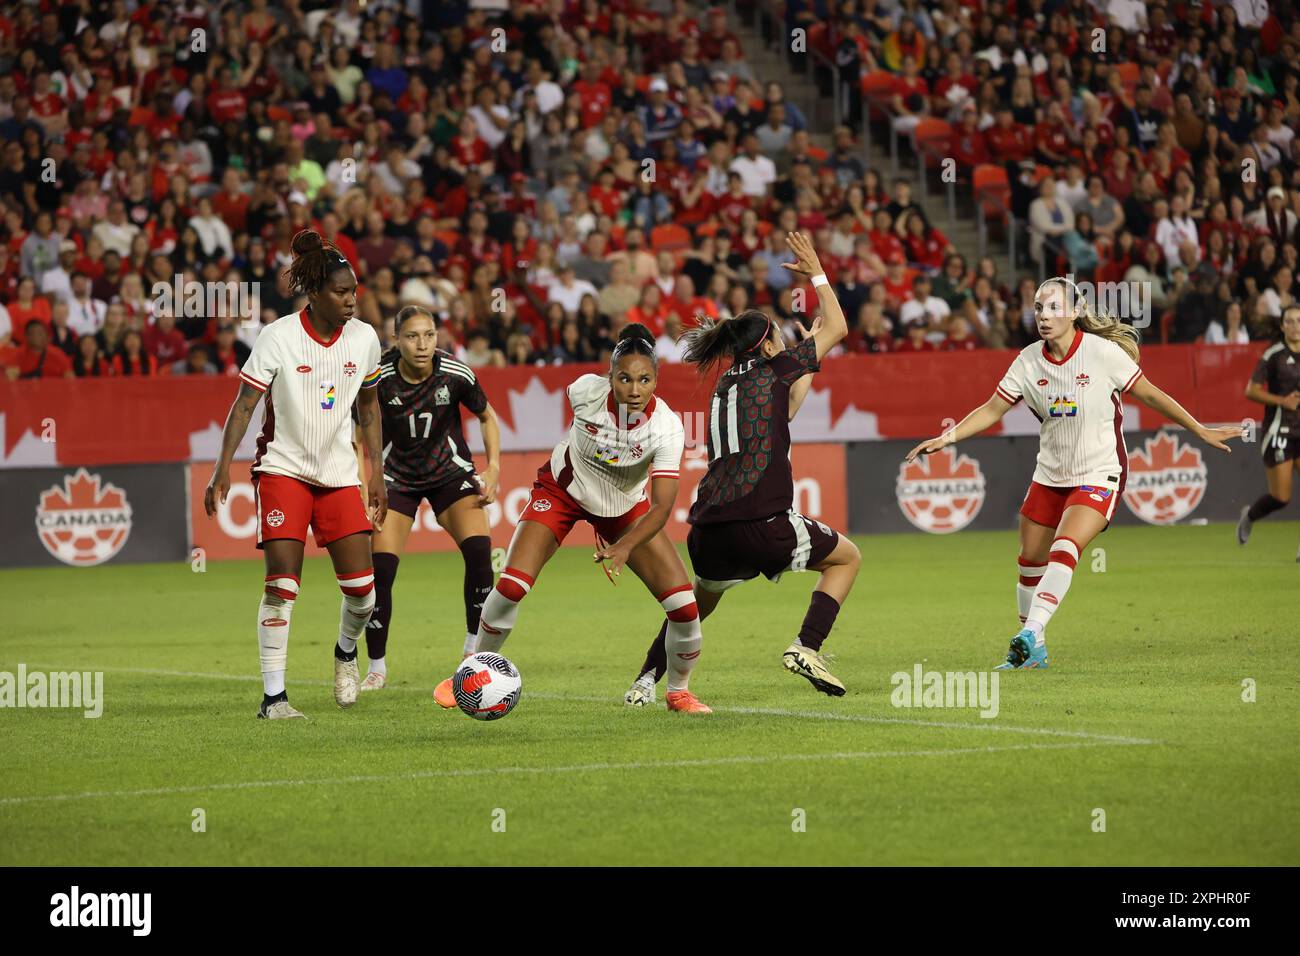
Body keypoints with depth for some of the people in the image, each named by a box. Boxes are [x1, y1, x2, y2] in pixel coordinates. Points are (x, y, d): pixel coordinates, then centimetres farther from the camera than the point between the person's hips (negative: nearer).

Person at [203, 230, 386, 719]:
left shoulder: (363, 338, 0)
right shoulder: (279, 337, -12)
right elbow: (244, 404, -10)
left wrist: (376, 471, 11)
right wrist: (223, 467, -18)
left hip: (339, 474, 4)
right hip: (282, 469, -4)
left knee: (363, 590, -3)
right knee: (282, 583, -14)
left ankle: (346, 651, 30)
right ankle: (273, 696, -8)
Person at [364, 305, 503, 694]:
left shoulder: (455, 375, -18)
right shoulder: (379, 378, -20)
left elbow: (488, 417, 1)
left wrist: (493, 467, -9)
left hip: (450, 472, 0)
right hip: (396, 478, 0)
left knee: (478, 549, -21)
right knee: (380, 568, -13)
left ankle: (475, 652, -3)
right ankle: (377, 668, 5)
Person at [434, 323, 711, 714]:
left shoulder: (666, 427, -31)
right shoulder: (587, 390, -29)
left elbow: (661, 507, -35)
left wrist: (624, 547, -51)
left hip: (626, 508, 0)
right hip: (563, 488, 0)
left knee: (684, 606, -11)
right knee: (510, 587, -16)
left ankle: (678, 691, 15)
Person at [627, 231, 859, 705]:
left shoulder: (727, 385, 21)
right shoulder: (772, 368, 4)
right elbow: (838, 327, 14)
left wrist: (808, 360, 41)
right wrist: (816, 272, 26)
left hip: (709, 531, 6)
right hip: (761, 523, -6)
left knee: (697, 605, 30)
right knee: (847, 557, 16)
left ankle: (646, 680, 15)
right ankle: (806, 647, 0)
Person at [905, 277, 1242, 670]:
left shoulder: (1104, 352, -14)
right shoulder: (1029, 361, -3)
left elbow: (1149, 394, -4)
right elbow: (992, 409, 2)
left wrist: (1201, 431, 2)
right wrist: (948, 437, -11)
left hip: (1099, 476, -5)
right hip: (1050, 475, 5)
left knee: (1064, 549, -25)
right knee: (1030, 559, 7)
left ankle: (1030, 633, -31)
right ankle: (1033, 651, 23)